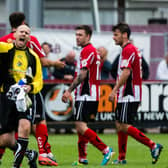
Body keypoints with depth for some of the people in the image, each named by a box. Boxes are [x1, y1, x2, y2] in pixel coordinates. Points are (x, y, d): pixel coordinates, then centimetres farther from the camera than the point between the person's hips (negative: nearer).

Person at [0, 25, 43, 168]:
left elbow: (39, 81, 16)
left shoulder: (33, 56, 12)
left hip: (25, 97, 0)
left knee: (24, 126, -27)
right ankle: (29, 154, 27)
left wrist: (30, 87, -5)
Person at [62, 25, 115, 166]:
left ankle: (106, 150, -16)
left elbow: (83, 75, -19)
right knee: (80, 126, 12)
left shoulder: (87, 50, -13)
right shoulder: (93, 50, 19)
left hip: (85, 96, -11)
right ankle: (82, 158, 14)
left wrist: (69, 90, -18)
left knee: (81, 126, -14)